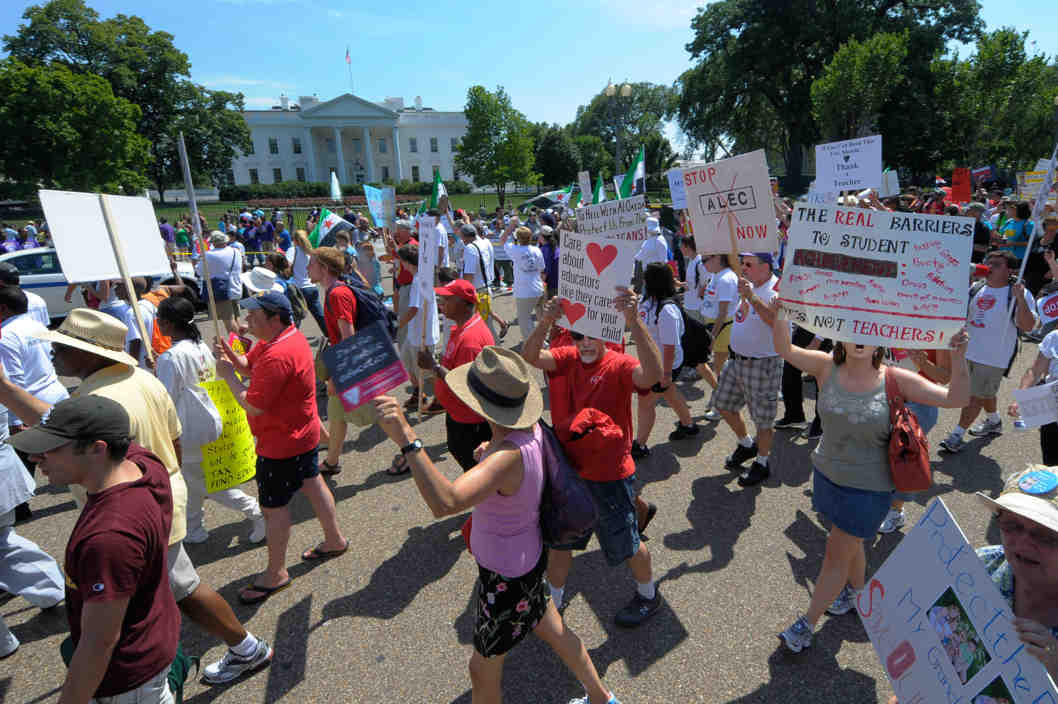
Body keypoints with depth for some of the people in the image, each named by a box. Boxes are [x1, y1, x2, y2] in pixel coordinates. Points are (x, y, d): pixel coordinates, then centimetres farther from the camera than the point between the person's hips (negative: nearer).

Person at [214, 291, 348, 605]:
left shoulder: (278, 355, -30)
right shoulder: (288, 335, 2)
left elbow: (253, 406, -26)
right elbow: (248, 365, 10)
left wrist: (228, 375, -15)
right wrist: (228, 353, -10)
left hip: (282, 442, -10)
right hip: (302, 430, 10)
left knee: (273, 506, 4)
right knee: (312, 484, 22)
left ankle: (275, 575, 20)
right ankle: (335, 540, 39)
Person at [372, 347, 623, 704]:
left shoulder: (509, 455, -39)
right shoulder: (530, 428, -13)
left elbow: (445, 503, -55)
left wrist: (407, 440, -61)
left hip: (507, 577, -8)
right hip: (528, 556, 8)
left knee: (483, 673, 20)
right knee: (552, 631, 33)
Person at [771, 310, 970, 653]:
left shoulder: (894, 380, -15)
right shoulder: (827, 368, -10)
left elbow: (955, 398, -19)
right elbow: (783, 348, -16)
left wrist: (958, 357, -33)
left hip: (868, 488, -3)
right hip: (828, 474, 3)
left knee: (837, 553, 7)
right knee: (850, 543, 25)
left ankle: (806, 623, 24)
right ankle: (855, 593, 52)